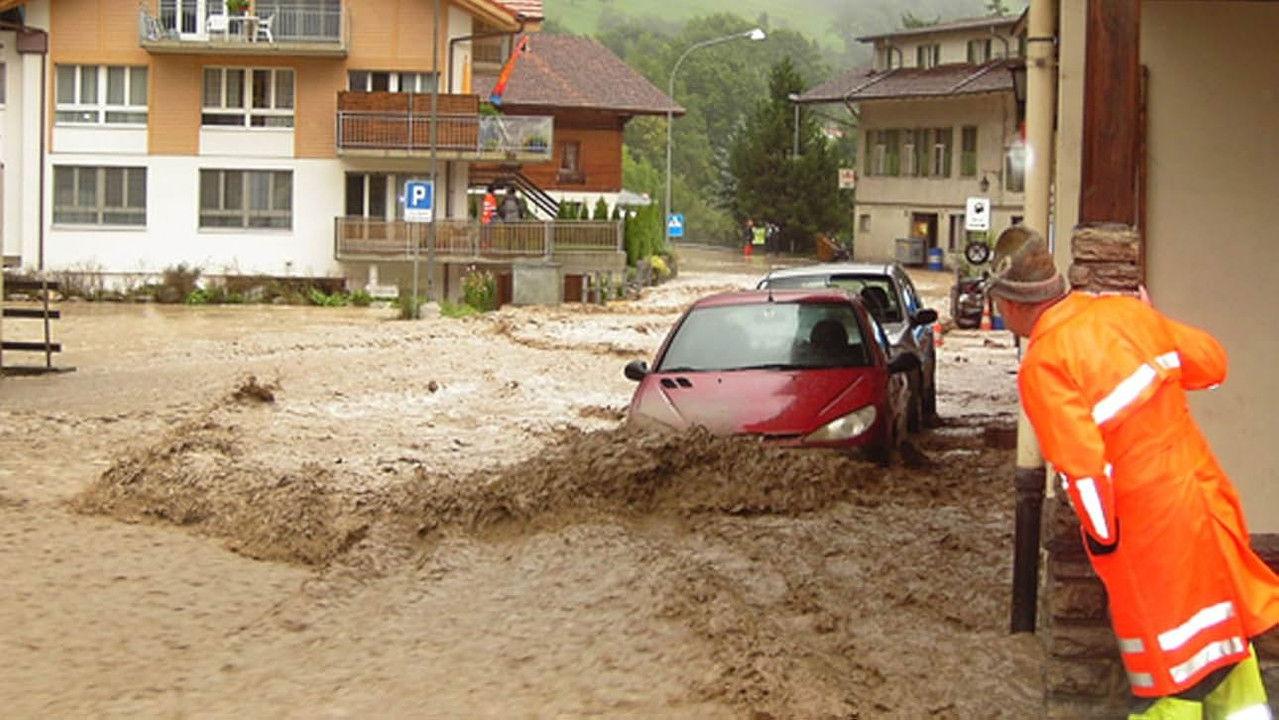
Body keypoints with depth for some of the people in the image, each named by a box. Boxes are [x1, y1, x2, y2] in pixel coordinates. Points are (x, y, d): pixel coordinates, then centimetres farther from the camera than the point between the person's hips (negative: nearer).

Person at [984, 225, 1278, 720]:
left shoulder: (1042, 365, -17)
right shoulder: (1124, 311, 1)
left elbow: (1083, 465, -23)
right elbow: (1210, 362, 11)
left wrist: (1102, 535, -8)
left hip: (1147, 523, -6)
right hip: (1204, 490, 6)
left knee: (1171, 660, 5)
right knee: (1223, 621, 20)